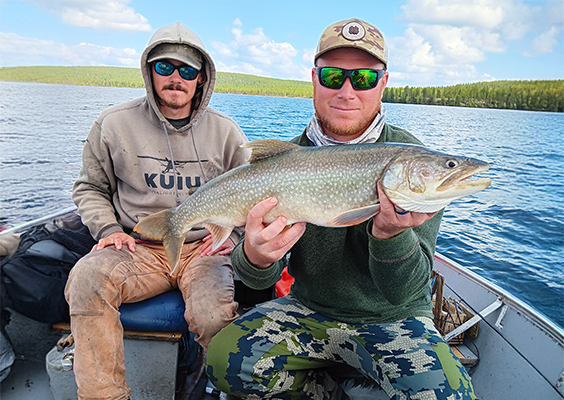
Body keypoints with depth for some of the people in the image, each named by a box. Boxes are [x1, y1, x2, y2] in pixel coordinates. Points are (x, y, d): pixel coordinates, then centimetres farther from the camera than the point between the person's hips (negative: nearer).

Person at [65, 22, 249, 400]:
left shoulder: (226, 131, 6)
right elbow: (90, 188, 15)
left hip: (204, 248, -1)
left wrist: (233, 233, -2)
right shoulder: (115, 123, 5)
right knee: (88, 277, -30)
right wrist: (109, 229, -2)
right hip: (139, 248, 2)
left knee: (215, 316, -30)